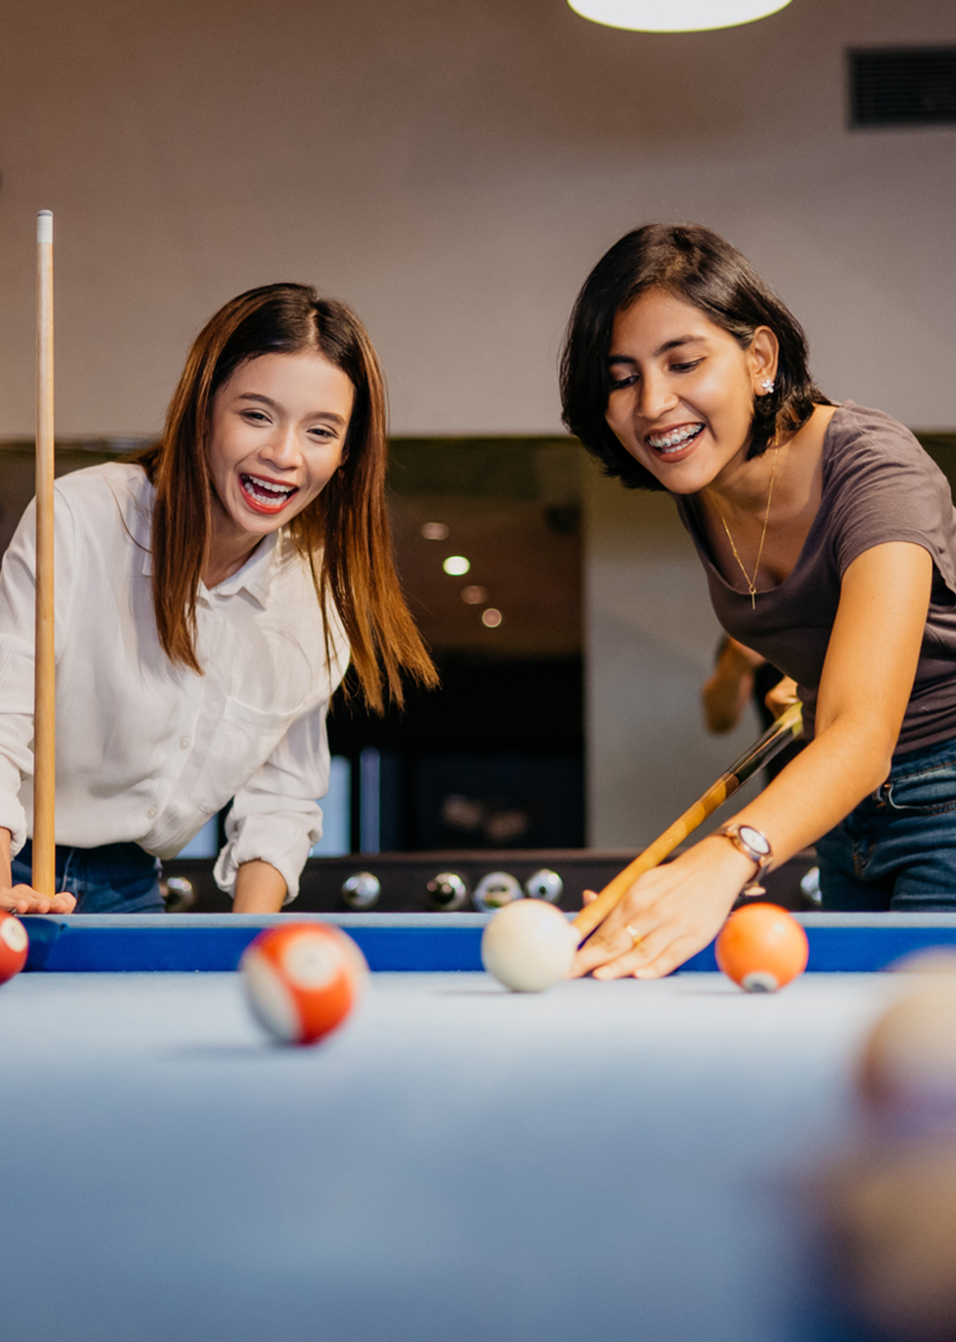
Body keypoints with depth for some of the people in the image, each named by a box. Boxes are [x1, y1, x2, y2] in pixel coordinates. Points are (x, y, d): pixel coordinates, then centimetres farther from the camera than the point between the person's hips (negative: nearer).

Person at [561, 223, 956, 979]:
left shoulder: (873, 469, -28)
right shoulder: (698, 486, -6)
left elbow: (863, 732, -44)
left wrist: (726, 858, -59)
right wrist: (794, 669, 2)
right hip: (845, 809, 7)